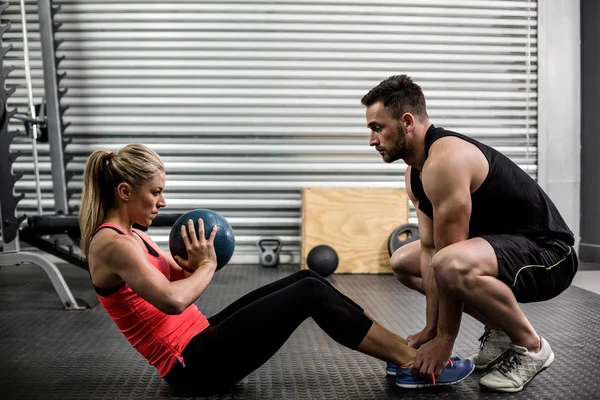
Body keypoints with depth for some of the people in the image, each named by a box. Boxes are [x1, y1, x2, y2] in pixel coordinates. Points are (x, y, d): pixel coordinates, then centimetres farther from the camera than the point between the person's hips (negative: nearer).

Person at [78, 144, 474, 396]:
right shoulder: (112, 242, -17)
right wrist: (207, 265, -12)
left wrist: (195, 263, -2)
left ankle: (405, 349, 4)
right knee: (311, 293, -16)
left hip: (199, 340, 10)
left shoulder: (129, 235, 13)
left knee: (307, 280, 0)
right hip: (194, 365, -9)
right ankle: (417, 363, -4)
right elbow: (173, 300, -30)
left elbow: (177, 279, 19)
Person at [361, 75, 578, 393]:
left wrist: (444, 338, -16)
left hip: (548, 254, -10)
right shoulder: (415, 173, 3)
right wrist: (431, 327, -1)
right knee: (402, 261, 13)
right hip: (501, 248, 10)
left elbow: (447, 258, -25)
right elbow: (430, 251, 3)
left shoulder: (445, 160, -27)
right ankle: (499, 330, 16)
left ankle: (530, 347, -9)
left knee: (454, 265, -39)